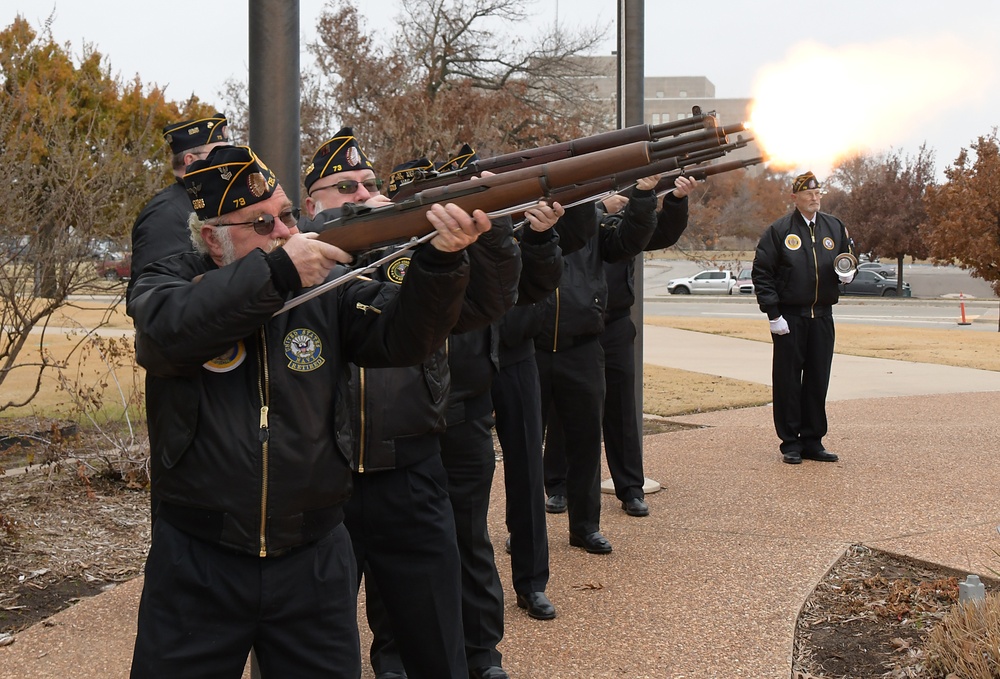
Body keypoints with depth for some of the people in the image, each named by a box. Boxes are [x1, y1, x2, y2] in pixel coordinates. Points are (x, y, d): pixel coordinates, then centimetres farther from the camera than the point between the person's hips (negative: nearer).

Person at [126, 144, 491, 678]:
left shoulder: (327, 285, 2)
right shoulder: (169, 283, -3)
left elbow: (402, 337, -10)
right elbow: (170, 330, -25)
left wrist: (441, 260, -28)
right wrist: (278, 270, -29)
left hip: (313, 563, 2)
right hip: (196, 565, -1)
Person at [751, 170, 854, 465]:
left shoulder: (835, 227, 11)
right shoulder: (779, 230, -2)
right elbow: (761, 272, -5)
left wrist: (847, 273, -4)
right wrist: (773, 313, -11)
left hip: (822, 316, 4)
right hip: (789, 317, -4)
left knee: (818, 380, 8)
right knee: (788, 381, 0)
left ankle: (813, 441, 17)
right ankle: (790, 443, 8)